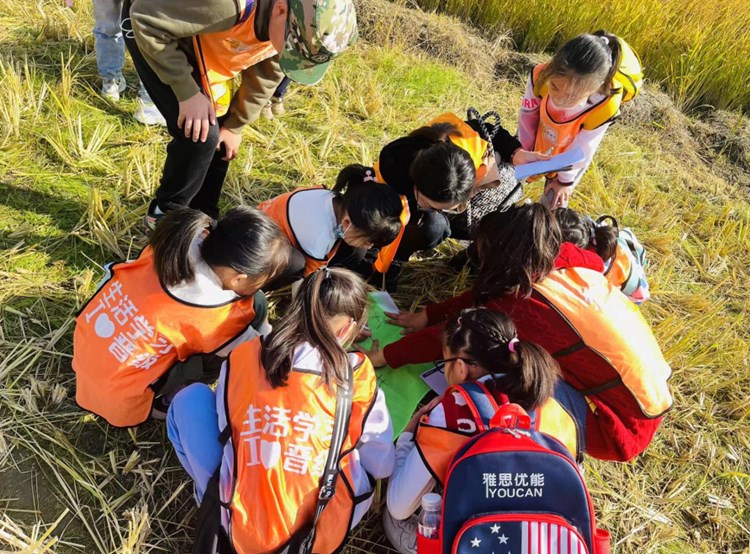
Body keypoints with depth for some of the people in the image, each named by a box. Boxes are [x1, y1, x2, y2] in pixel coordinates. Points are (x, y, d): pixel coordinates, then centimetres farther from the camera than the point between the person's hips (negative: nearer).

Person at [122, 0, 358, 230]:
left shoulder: (300, 24, -19)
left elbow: (266, 74, -2)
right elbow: (146, 20, -31)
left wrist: (235, 125, 2)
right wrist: (187, 92, -29)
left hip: (206, 46, 6)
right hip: (149, 29, -6)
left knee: (221, 135, 4)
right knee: (201, 135, -14)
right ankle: (165, 214, 8)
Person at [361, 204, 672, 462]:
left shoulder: (522, 308, -29)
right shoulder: (568, 258, -9)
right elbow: (489, 293, 1)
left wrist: (378, 357, -8)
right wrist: (426, 316, 2)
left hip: (624, 426, -7)